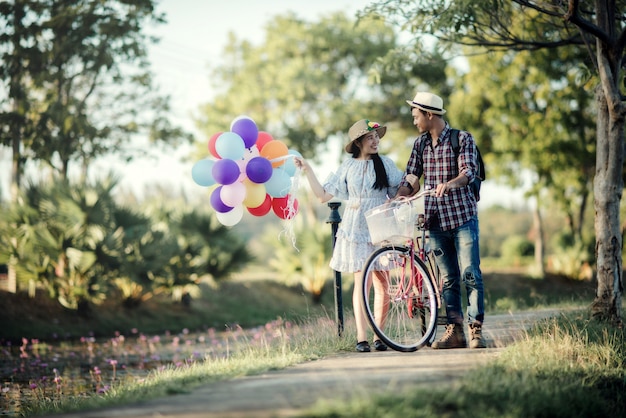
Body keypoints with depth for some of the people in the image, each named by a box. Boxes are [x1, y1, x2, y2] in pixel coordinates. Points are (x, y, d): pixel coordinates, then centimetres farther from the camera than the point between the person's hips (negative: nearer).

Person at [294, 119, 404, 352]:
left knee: (381, 283, -3)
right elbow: (323, 195, 7)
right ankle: (361, 337, -7)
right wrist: (307, 171, 4)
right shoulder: (348, 166, 7)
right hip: (355, 229, 0)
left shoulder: (385, 164, 6)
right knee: (360, 282, -5)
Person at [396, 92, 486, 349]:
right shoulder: (420, 144, 10)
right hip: (435, 221, 4)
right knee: (448, 278, 6)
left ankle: (476, 330, -5)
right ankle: (454, 331, 9)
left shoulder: (462, 139, -4)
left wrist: (449, 184, -38)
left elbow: (468, 172, -18)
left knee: (470, 274, -8)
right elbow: (411, 179, 10)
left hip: (462, 217, -4)